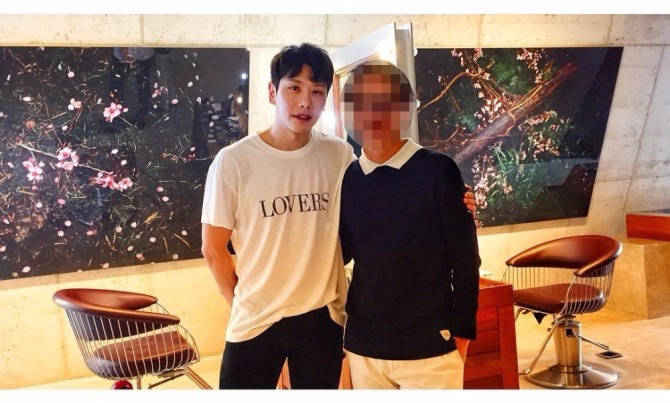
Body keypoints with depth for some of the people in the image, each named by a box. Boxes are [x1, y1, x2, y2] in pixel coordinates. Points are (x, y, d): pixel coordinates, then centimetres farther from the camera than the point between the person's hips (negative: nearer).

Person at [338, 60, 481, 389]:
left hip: (428, 345, -3)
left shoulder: (437, 171, -8)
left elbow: (464, 257, -5)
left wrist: (462, 330, -4)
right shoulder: (348, 179, 3)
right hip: (363, 344, 4)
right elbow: (341, 252, 11)